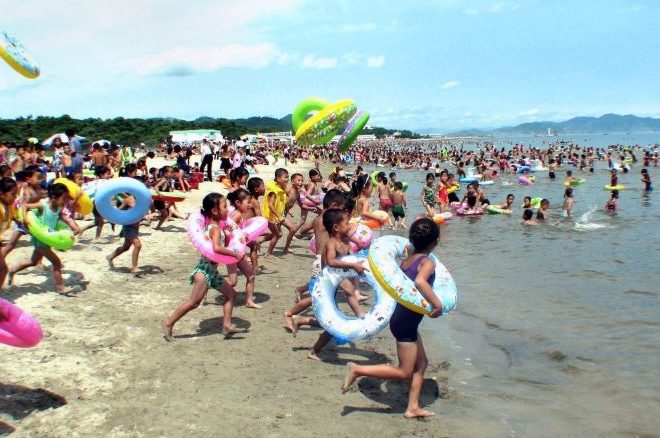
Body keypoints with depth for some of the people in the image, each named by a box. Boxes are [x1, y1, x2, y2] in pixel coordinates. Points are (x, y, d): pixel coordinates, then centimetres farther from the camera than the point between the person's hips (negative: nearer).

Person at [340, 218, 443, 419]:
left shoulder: (406, 259, 5)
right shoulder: (428, 262, -17)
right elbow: (420, 281, -38)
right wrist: (437, 304, -33)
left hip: (401, 315, 9)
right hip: (406, 321, -9)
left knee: (421, 364, 17)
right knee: (404, 372, 1)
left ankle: (413, 408, 21)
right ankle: (358, 369, -2)